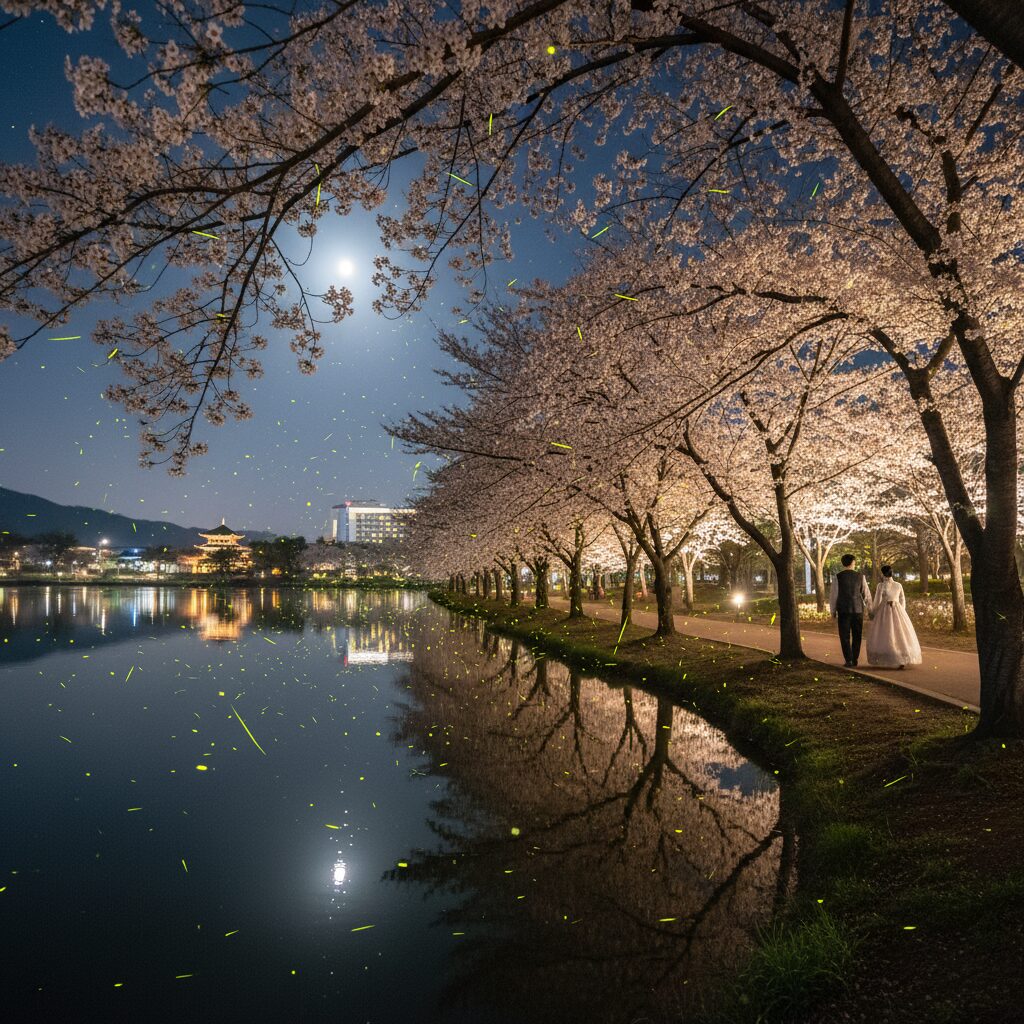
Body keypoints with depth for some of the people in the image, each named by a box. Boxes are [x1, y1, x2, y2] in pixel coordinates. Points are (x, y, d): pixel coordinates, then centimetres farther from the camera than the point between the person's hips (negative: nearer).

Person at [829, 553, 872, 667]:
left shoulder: (837, 577, -5)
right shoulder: (860, 576, 1)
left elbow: (833, 595, -3)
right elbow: (867, 594, 7)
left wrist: (833, 611, 7)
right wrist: (870, 609, 20)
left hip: (844, 610, -2)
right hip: (858, 609, 2)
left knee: (845, 636, 4)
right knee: (856, 636, 13)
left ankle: (849, 661, -2)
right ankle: (854, 660, 15)